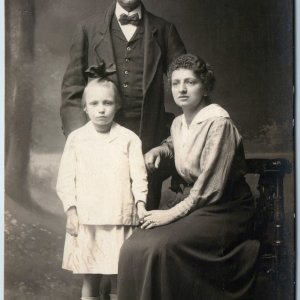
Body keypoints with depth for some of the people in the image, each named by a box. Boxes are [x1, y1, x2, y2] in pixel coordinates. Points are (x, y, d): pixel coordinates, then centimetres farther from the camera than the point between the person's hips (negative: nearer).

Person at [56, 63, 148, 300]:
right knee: (90, 280, 7)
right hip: (86, 220, 1)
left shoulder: (129, 138, 3)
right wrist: (71, 210, -2)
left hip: (120, 219, 0)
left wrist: (140, 202, -11)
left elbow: (138, 175, 1)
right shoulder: (76, 139, 6)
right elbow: (66, 178, 5)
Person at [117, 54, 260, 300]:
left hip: (222, 208, -7)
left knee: (160, 246, -29)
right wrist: (160, 150, 15)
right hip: (188, 199, 7)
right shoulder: (178, 123, 9)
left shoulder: (218, 122, -16)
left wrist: (173, 213, -17)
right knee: (134, 246, -15)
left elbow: (210, 186, -19)